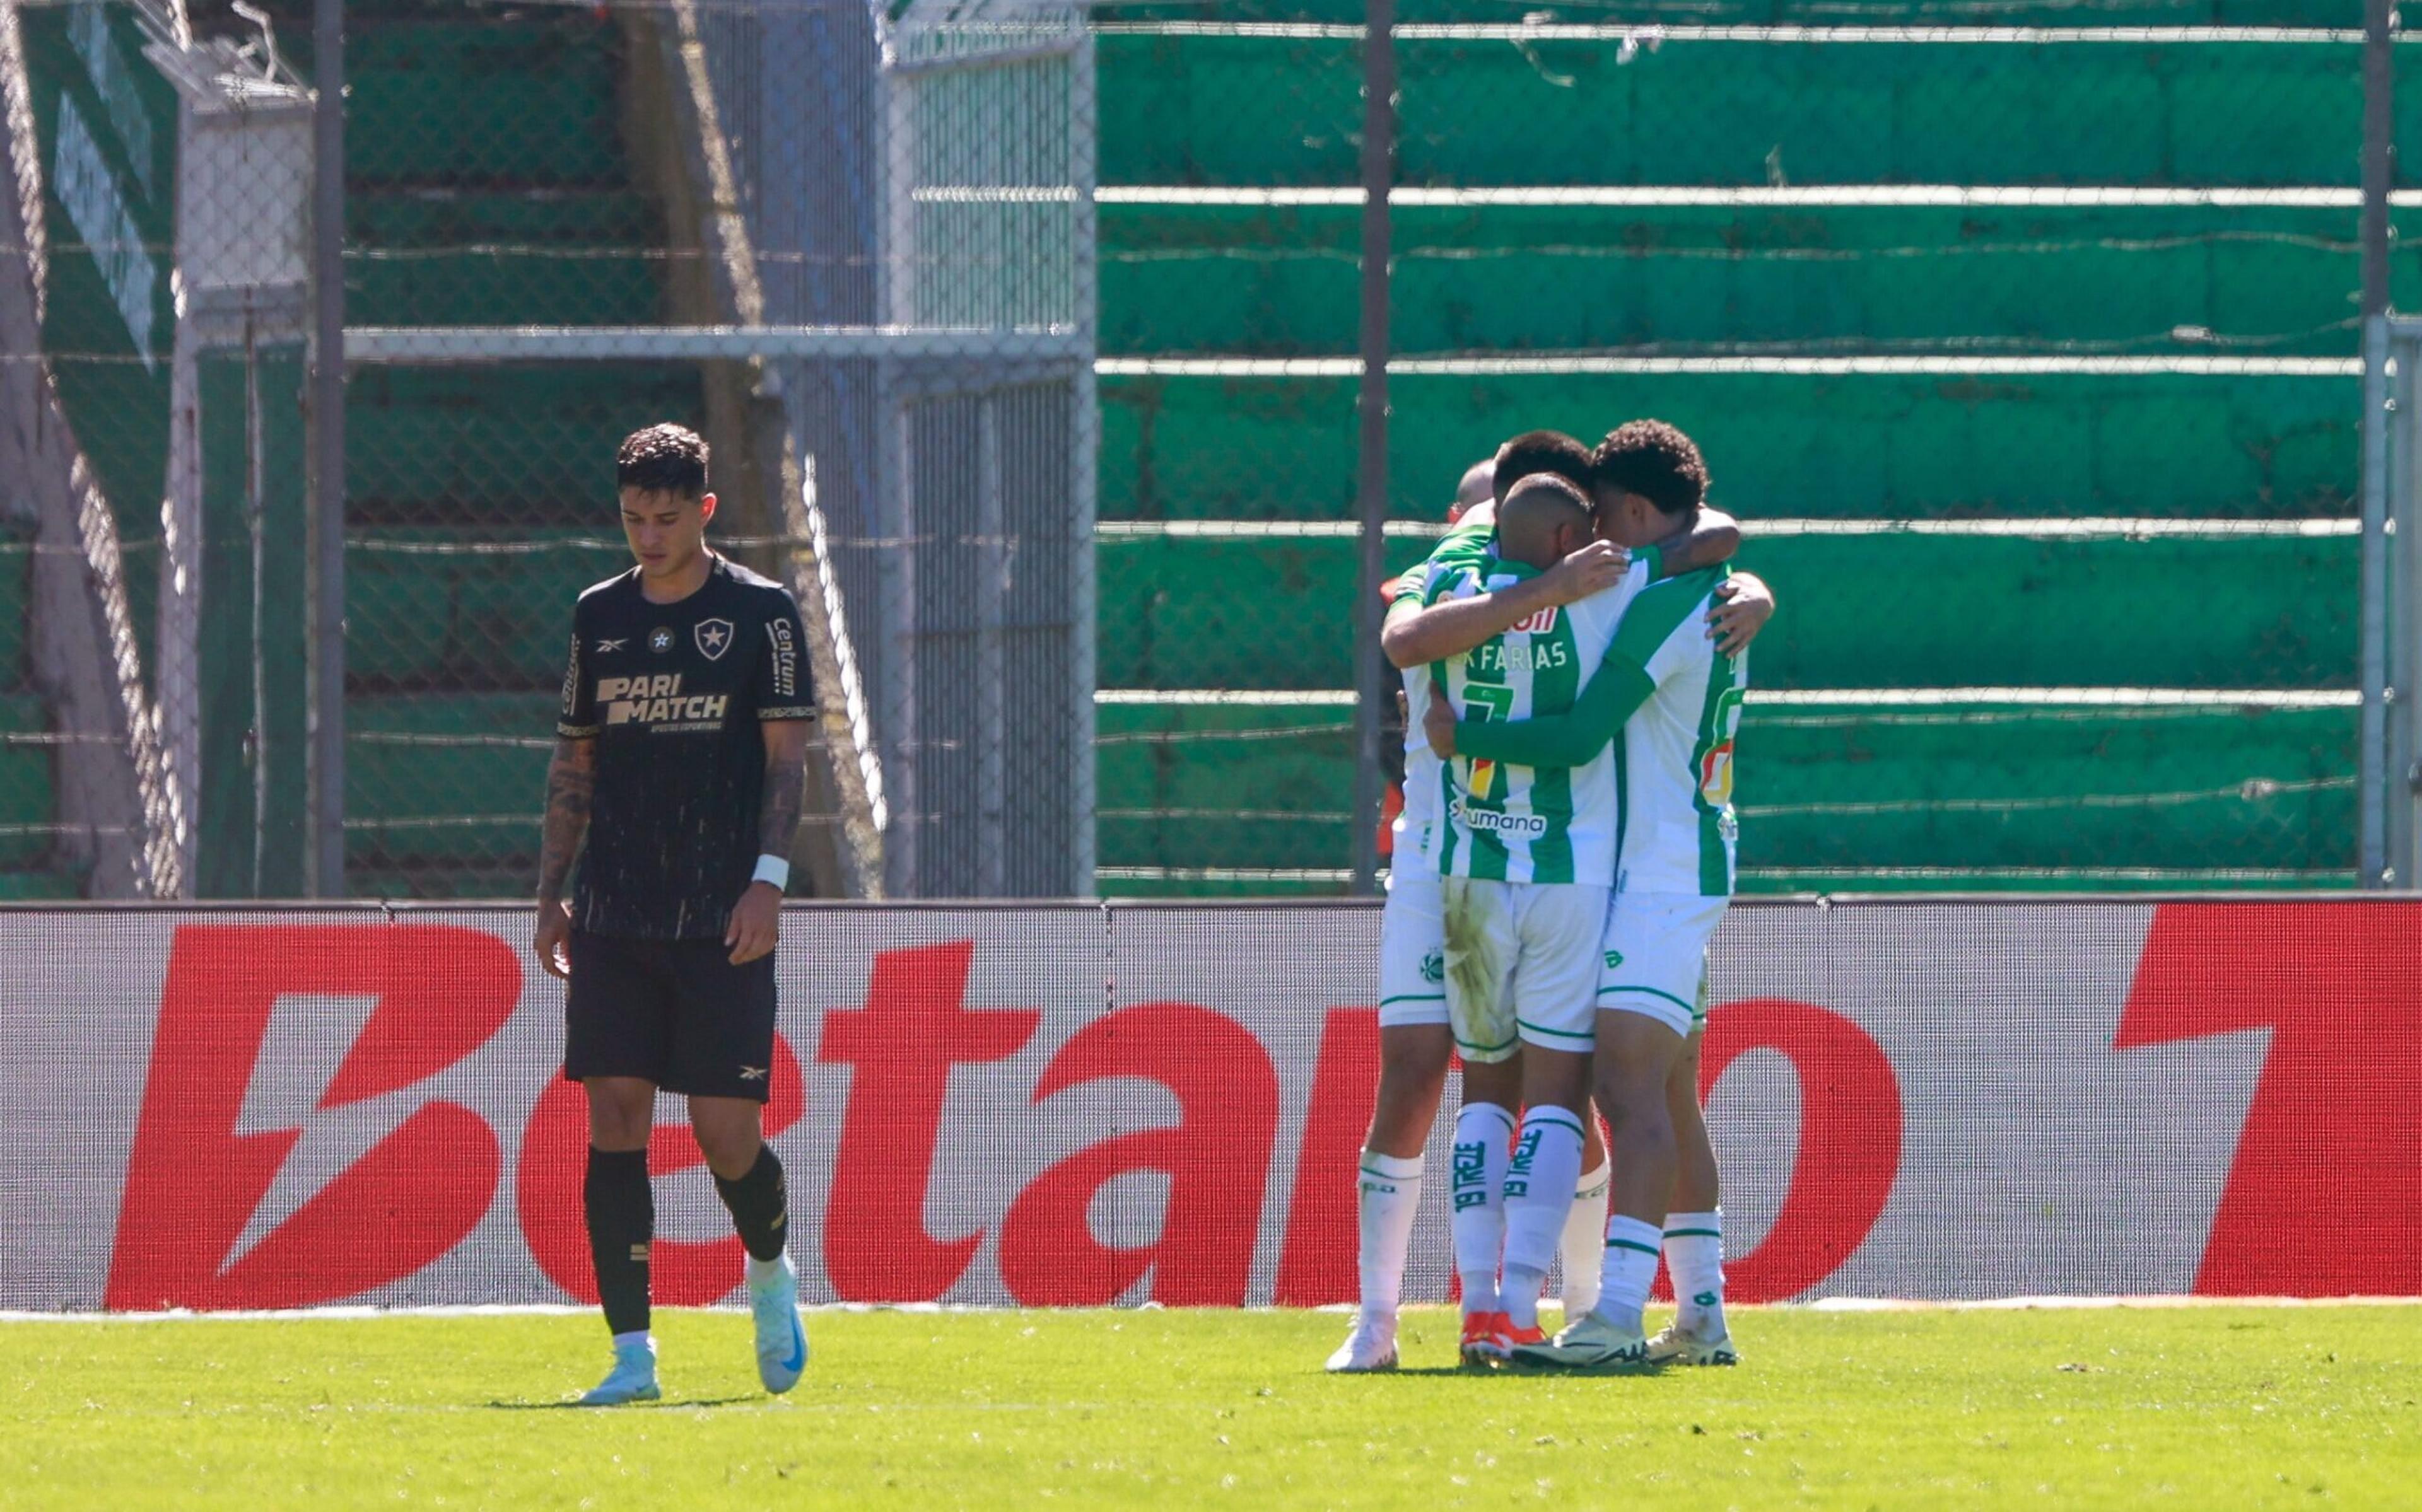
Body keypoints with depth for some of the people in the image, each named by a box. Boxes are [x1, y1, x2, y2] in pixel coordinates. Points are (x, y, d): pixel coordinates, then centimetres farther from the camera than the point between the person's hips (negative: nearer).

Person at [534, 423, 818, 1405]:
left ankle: (770, 1275, 27)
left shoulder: (760, 612, 0)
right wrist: (552, 893, 11)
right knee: (614, 1119, -5)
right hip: (614, 919, 3)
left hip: (721, 920, -3)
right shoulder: (599, 616, 11)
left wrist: (767, 879, -13)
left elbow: (786, 753, -2)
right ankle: (631, 1351, -5)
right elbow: (575, 762, 16)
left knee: (725, 1129, -5)